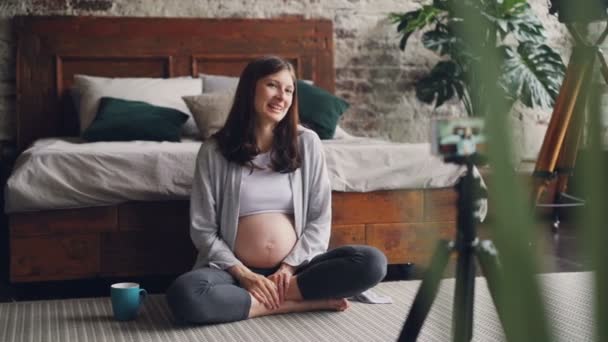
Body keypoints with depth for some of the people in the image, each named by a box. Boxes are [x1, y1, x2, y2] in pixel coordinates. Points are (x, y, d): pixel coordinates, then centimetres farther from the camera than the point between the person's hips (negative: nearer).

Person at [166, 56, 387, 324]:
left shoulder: (307, 142, 4)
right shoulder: (214, 150, 0)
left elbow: (319, 218, 4)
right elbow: (203, 229, -1)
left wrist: (290, 266, -10)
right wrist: (243, 274, -13)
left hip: (295, 267, 1)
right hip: (237, 270, -1)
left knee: (372, 262, -22)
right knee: (183, 295, -33)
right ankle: (304, 301, -23)